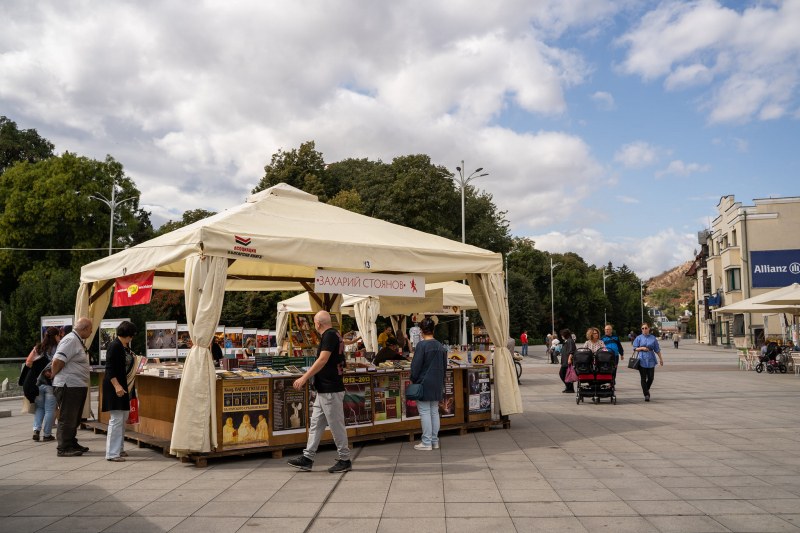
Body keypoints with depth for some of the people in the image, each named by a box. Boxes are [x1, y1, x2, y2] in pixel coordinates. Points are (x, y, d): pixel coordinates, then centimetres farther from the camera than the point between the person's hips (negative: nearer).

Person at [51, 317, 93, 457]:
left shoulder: (78, 341, 16)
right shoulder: (70, 340, -17)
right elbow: (57, 361, -24)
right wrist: (54, 376, -9)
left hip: (78, 386, 10)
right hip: (69, 387, -10)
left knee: (74, 419, 18)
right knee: (67, 419, -3)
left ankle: (72, 444, 29)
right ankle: (63, 448, 3)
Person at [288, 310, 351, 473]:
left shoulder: (330, 336, -15)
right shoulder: (333, 335, 16)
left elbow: (323, 360, -24)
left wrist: (304, 377, -23)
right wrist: (307, 377, 25)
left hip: (331, 391, -10)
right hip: (324, 390, 10)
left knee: (336, 425, -1)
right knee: (315, 424, 12)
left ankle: (345, 460, 8)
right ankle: (308, 458, 17)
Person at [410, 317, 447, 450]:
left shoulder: (422, 345, -14)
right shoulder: (440, 346, 7)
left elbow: (416, 365, -13)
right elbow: (444, 365, 14)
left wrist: (413, 380, -1)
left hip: (424, 383, -6)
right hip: (437, 384, 6)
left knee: (425, 413, -1)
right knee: (434, 412, 11)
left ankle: (427, 442, 1)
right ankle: (434, 441, 16)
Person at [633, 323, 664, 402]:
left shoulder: (653, 338, 7)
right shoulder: (638, 338, 4)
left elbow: (657, 350, 12)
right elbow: (635, 349, 5)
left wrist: (661, 359, 13)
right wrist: (642, 348, -12)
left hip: (651, 360, 1)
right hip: (642, 360, -1)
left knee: (651, 377, 2)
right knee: (643, 378, -2)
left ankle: (647, 389, 30)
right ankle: (646, 395, 3)